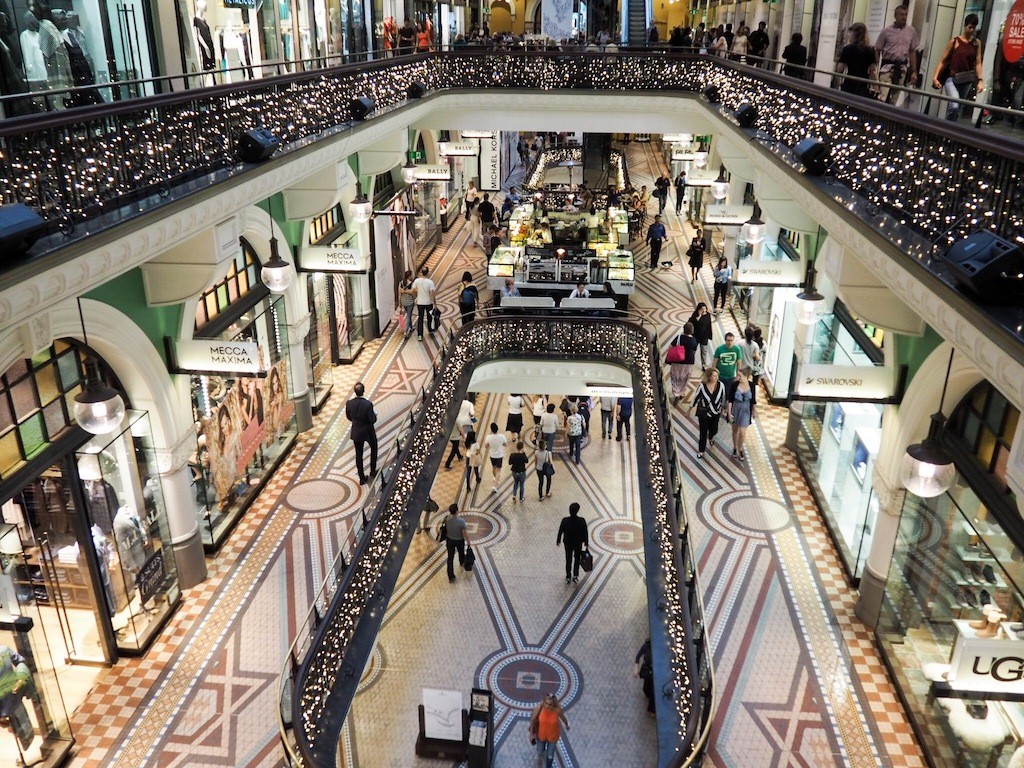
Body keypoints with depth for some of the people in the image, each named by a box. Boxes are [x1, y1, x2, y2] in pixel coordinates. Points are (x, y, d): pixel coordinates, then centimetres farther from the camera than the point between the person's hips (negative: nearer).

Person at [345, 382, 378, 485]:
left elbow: (349, 417, 1)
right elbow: (373, 420, -21)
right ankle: (373, 471, 36)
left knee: (358, 454, 16)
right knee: (373, 448, 27)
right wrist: (375, 415, 1)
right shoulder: (368, 404, -28)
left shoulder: (349, 404, -14)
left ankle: (362, 478, 23)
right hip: (368, 432, -3)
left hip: (356, 433, 3)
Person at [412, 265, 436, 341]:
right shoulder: (430, 282, -16)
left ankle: (420, 335, 4)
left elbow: (413, 290, -7)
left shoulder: (417, 281, -11)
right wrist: (433, 302, -6)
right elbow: (431, 293, -17)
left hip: (420, 303, 1)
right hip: (428, 303, -1)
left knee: (420, 318, 9)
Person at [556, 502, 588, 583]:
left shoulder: (565, 521, -23)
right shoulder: (582, 521, -24)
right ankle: (575, 576, 31)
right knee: (577, 560, 23)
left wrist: (558, 541, 8)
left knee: (568, 560, 20)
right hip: (578, 543, 0)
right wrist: (585, 543, 4)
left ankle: (568, 577, 32)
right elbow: (585, 533, -12)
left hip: (568, 543, 0)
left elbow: (560, 531, -9)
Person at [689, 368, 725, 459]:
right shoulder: (701, 386, -22)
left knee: (714, 430, 19)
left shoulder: (720, 385, -18)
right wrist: (690, 410, 2)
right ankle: (701, 450, 26)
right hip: (703, 413, -2)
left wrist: (722, 409, 12)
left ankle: (710, 438, 58)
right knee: (703, 432, 6)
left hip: (715, 413, 2)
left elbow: (723, 398, -1)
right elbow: (696, 398, -8)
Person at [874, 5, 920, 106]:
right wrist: (875, 69, -4)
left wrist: (914, 72, 6)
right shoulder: (886, 31, -1)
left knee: (896, 99, 6)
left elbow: (913, 52, 10)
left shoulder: (912, 31, 6)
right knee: (883, 96, -14)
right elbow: (877, 50, 3)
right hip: (887, 66, -3)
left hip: (902, 67, 3)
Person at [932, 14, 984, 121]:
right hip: (951, 78, -4)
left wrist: (980, 80, -6)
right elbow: (943, 61, -1)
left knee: (957, 109, 10)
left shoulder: (977, 43, 7)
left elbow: (978, 63, 3)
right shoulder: (954, 42, -1)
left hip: (966, 81, 4)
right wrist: (935, 77, -11)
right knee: (954, 106, -25)